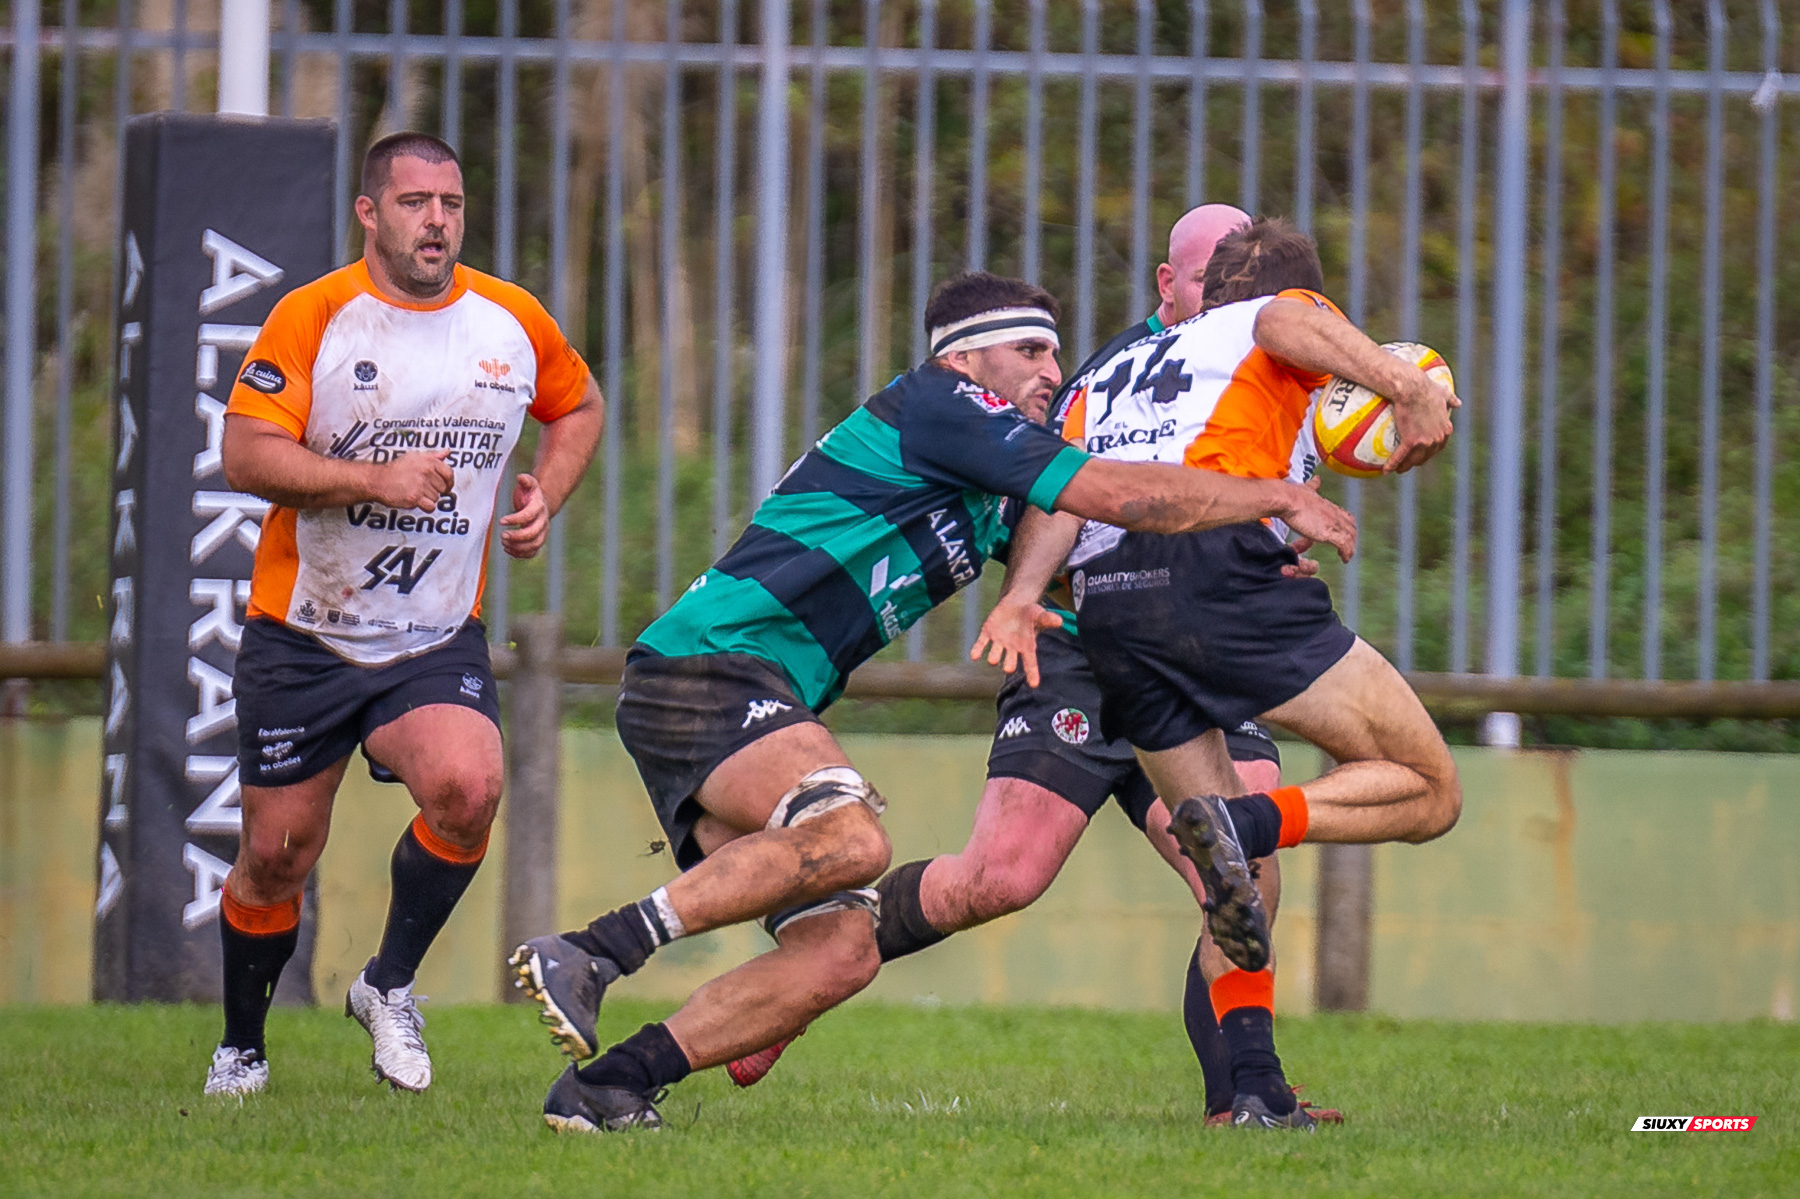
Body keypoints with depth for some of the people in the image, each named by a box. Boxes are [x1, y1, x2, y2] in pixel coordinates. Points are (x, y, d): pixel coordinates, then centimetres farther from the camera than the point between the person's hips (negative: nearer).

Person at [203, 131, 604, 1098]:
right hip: (302, 633, -2)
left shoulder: (512, 321, 2)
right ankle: (240, 1046, 28)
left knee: (467, 789, -25)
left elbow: (578, 407, 22)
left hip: (437, 640, 2)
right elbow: (245, 454, -17)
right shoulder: (312, 317, -10)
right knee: (278, 853, 3)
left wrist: (545, 497, 4)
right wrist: (374, 480, -27)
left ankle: (389, 985, -3)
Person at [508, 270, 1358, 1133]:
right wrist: (1280, 498, -2)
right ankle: (588, 956, -32)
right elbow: (1118, 494, -11)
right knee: (848, 838, -34)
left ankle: (602, 1089, -4)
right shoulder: (935, 405, -5)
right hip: (708, 665, -10)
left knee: (840, 952, -3)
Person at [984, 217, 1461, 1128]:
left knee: (1230, 882, 17)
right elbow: (1289, 323, -6)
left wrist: (1022, 592, -1)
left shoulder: (1110, 370, 34)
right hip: (1223, 568, -6)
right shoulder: (1288, 314, 21)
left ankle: (1252, 1085, 0)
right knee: (1427, 791, 2)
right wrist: (1405, 386, -22)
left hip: (1106, 606, 6)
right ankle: (1248, 824, -22)